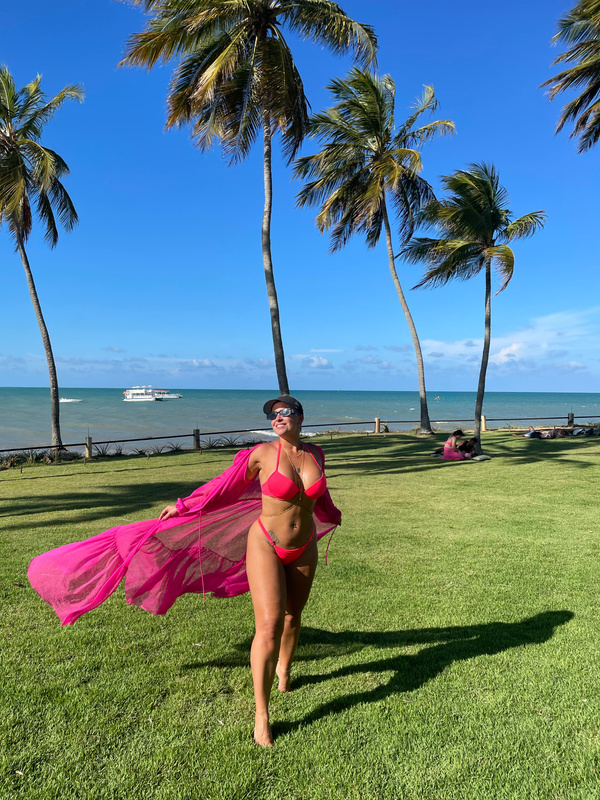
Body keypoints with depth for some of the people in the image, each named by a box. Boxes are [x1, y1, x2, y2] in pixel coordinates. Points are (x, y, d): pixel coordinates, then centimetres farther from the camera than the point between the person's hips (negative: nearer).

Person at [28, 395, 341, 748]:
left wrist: (332, 515, 40)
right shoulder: (263, 453, -14)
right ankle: (261, 715, 8)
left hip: (303, 550, 5)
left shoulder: (315, 454, 0)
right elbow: (227, 484, -1)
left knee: (292, 617, 19)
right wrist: (184, 506, 6)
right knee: (269, 626, -9)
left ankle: (284, 671, 50)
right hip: (265, 545, -4)